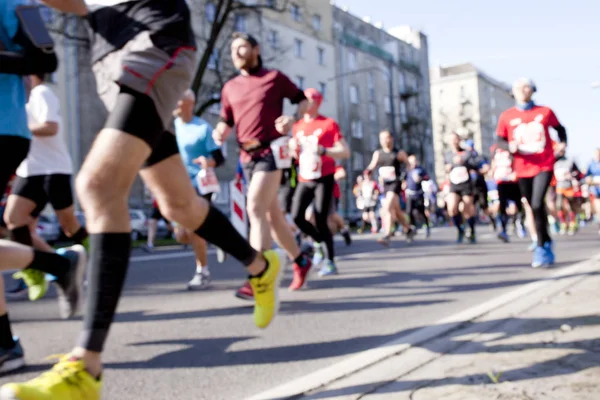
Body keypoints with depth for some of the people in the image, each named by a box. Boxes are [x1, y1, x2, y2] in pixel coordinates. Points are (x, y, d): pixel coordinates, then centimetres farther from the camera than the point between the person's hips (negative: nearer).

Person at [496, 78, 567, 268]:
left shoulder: (545, 112, 3)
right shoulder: (507, 116, 2)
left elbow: (560, 128, 18)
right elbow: (500, 140, 4)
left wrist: (563, 143, 0)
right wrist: (510, 146, -16)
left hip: (544, 166, -2)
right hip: (523, 169, 2)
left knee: (537, 205, -18)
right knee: (534, 208, 9)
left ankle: (541, 248, -6)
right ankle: (547, 242, 30)